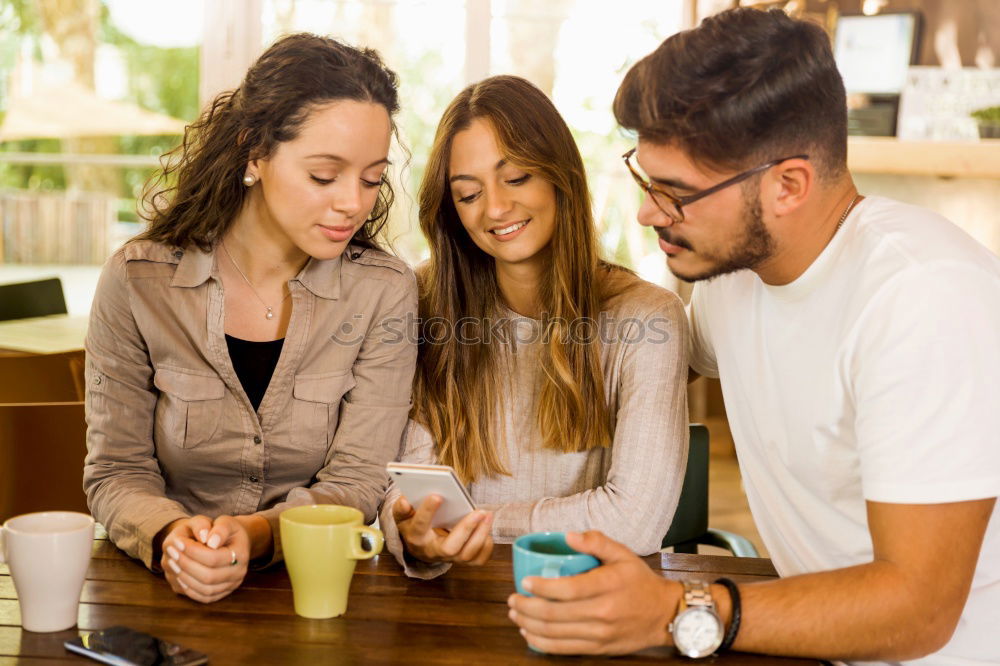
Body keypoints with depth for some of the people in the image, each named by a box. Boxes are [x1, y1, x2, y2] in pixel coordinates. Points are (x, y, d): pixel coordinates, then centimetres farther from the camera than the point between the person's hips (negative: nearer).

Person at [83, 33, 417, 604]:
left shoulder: (385, 292, -5)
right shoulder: (138, 282, -5)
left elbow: (355, 482, -7)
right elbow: (116, 471, -1)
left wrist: (255, 534, -26)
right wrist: (169, 536, -21)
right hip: (175, 600, 2)